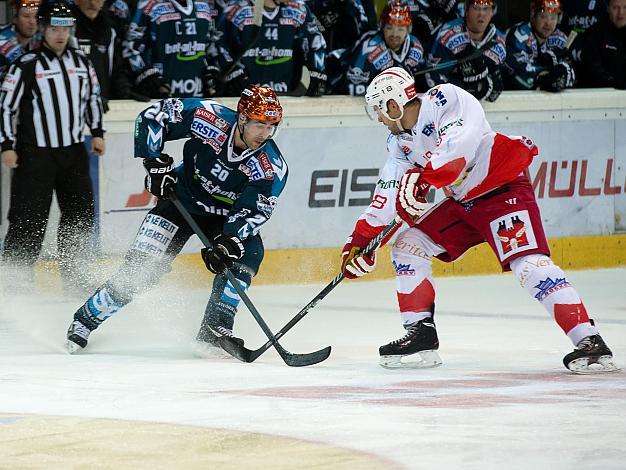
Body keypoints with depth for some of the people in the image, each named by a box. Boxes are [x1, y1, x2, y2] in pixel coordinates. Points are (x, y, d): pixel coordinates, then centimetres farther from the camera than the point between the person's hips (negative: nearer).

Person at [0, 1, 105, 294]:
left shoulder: (81, 63, 8)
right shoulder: (25, 66, -8)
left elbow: (92, 97, 20)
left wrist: (97, 133, 12)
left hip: (74, 151, 5)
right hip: (35, 153, -5)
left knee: (80, 212, 7)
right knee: (29, 218, -8)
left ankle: (74, 275, 19)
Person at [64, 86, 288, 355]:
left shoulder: (273, 168, -23)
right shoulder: (209, 118, -26)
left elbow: (253, 212, -26)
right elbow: (153, 116, -16)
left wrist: (228, 243, -41)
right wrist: (156, 164, -21)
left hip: (225, 215, 1)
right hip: (183, 198, -1)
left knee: (248, 254, -25)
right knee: (140, 269, -10)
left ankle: (213, 334, -19)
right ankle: (85, 321, 6)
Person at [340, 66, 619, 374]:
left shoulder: (444, 99, -19)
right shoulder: (400, 141, 7)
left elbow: (462, 140, -36)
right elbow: (388, 195, 9)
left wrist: (423, 178, -40)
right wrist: (361, 239, 4)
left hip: (504, 189, -9)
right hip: (463, 202, 9)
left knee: (527, 262, -25)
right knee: (407, 245, 5)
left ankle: (590, 343, -29)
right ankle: (421, 335, 10)